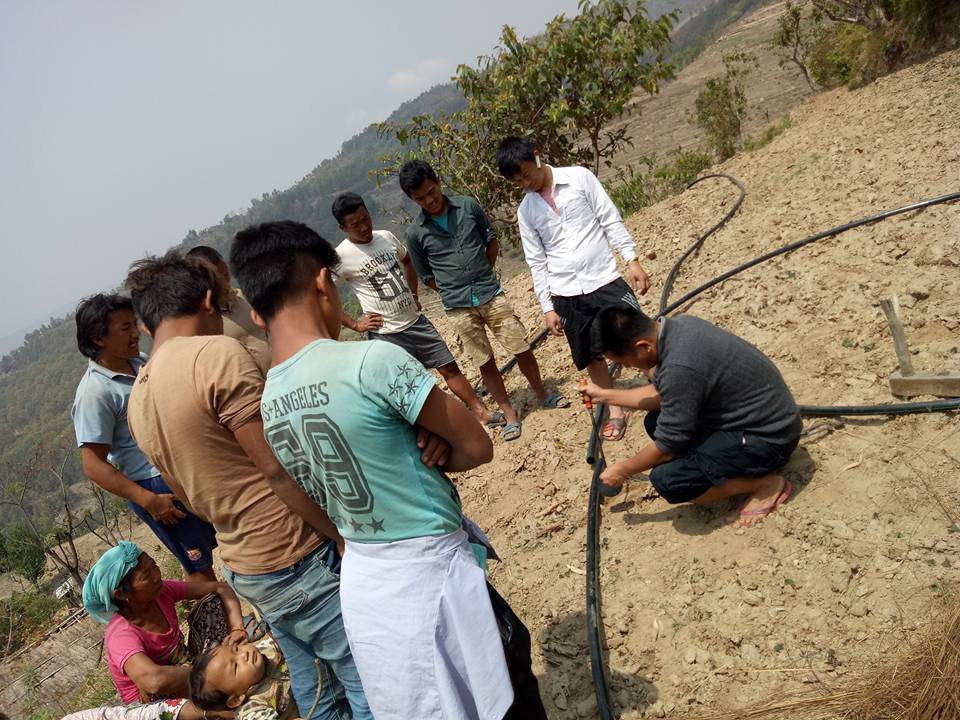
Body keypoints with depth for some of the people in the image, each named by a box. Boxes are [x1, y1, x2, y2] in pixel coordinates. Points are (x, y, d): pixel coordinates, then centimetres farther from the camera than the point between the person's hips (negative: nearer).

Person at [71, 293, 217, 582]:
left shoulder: (141, 363, 3)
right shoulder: (94, 391, -19)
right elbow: (94, 465, -20)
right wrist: (150, 501, -22)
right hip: (157, 487, -8)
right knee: (199, 564, 5)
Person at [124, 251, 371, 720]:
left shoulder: (137, 399, 9)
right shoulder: (216, 354, -17)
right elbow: (281, 470, -21)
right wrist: (347, 536, -13)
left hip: (243, 568, 9)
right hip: (296, 560, -8)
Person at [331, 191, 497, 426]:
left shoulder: (386, 237, 3)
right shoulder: (341, 257, -14)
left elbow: (407, 261, 23)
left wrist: (414, 295, 13)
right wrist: (355, 325, -13)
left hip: (416, 321, 5)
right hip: (386, 335, -5)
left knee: (450, 368, 11)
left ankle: (481, 412, 26)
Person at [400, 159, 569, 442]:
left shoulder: (468, 206, -2)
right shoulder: (415, 232, -5)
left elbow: (492, 242, 11)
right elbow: (427, 276, 4)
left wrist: (482, 277, 7)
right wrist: (457, 291, -1)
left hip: (491, 294, 1)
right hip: (458, 307, -1)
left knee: (522, 349, 7)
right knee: (486, 363, 6)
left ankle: (543, 395, 31)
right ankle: (510, 415, 21)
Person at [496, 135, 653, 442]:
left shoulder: (580, 177, -1)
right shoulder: (526, 211, 6)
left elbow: (611, 220, 0)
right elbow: (537, 262, 8)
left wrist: (632, 259, -8)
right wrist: (547, 307, 4)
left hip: (605, 280, -2)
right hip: (566, 295, 3)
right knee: (592, 356, 11)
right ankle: (615, 410, 28)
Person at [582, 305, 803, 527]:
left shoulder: (679, 368, -32)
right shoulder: (677, 325, -5)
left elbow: (668, 445, -19)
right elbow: (661, 394, 10)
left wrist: (623, 470, -3)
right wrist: (605, 395, 12)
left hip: (768, 437, -9)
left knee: (666, 480, -20)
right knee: (655, 423, 10)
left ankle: (766, 484, -3)